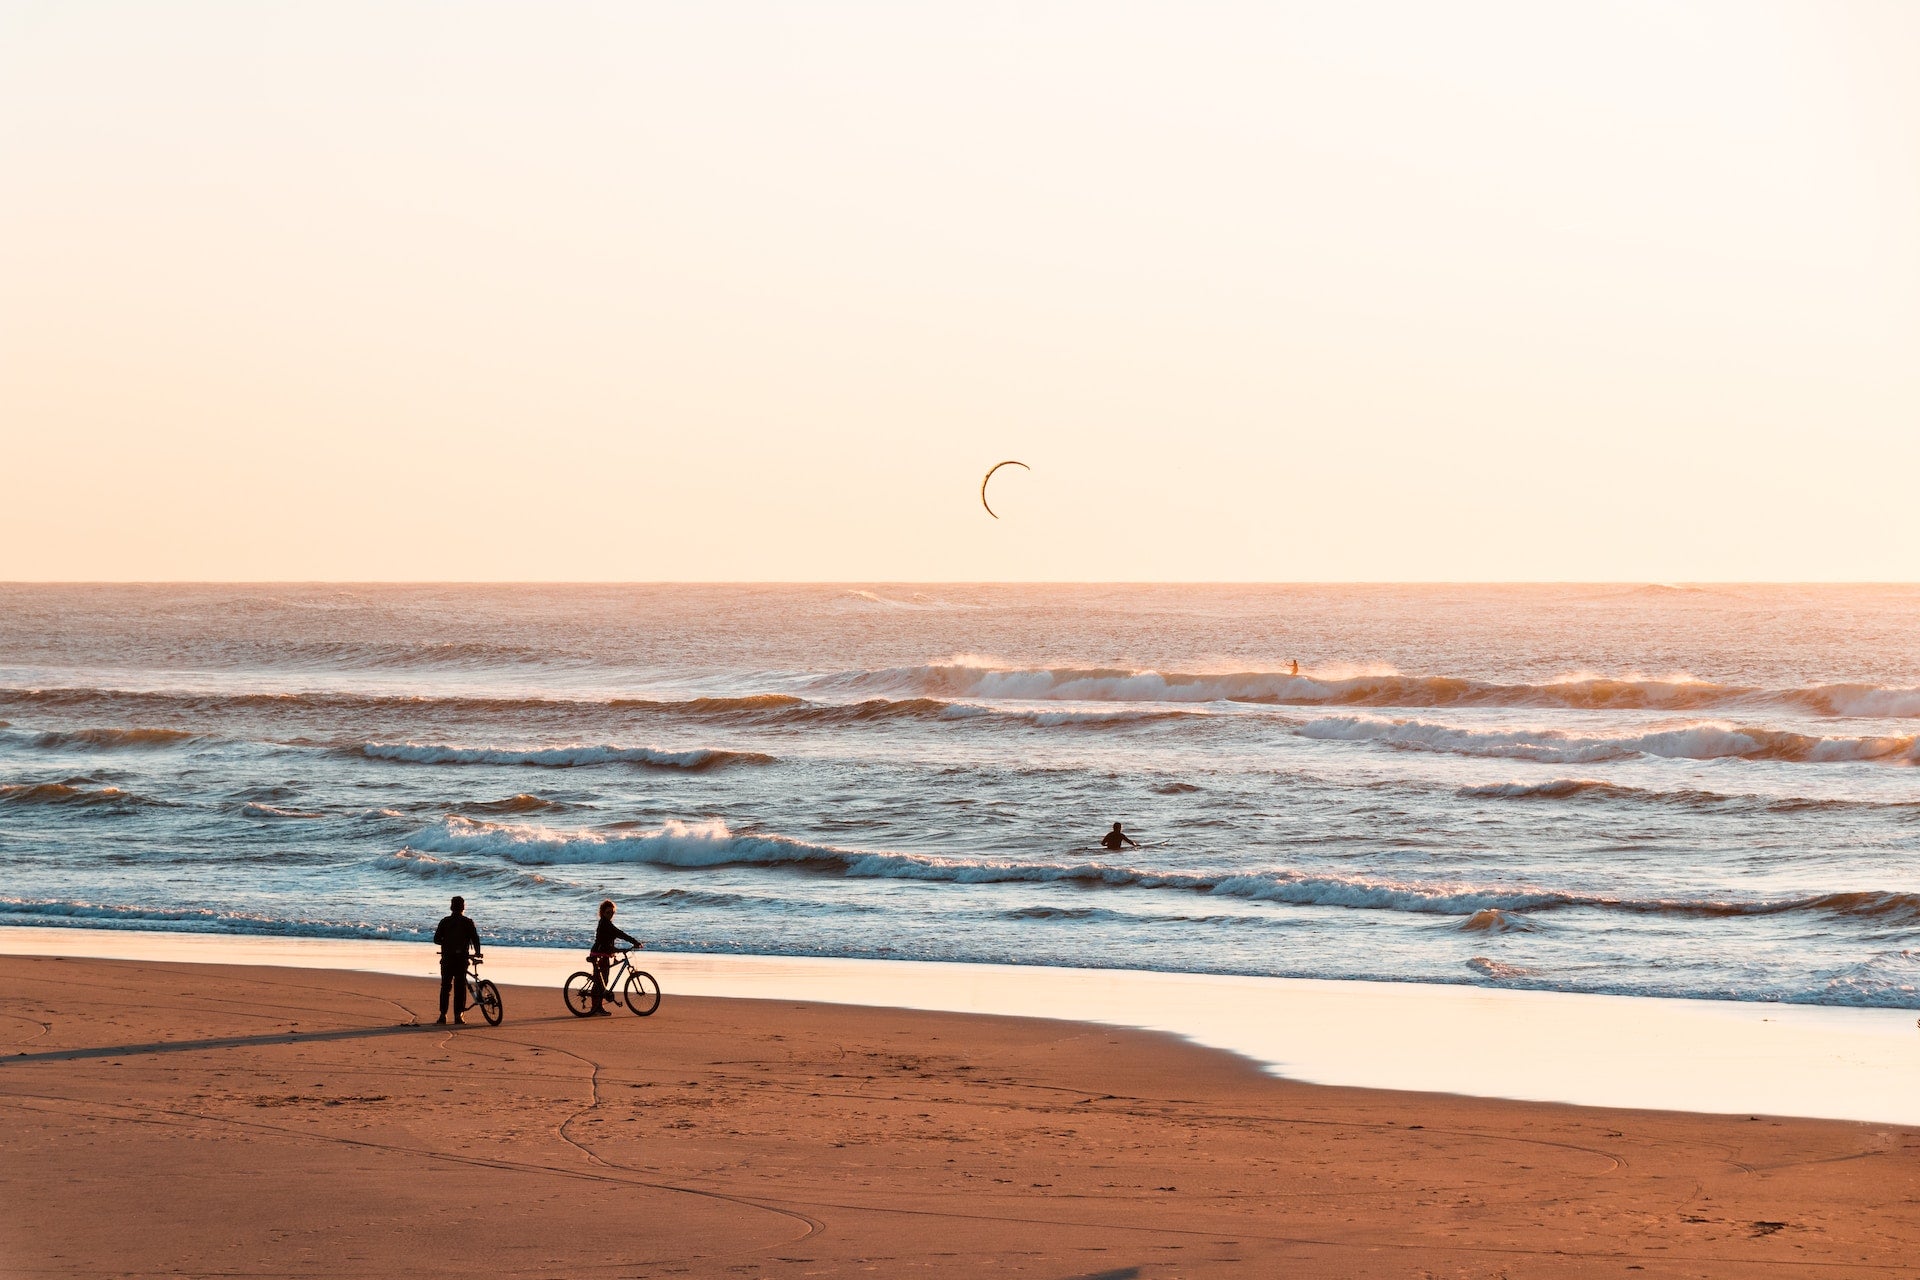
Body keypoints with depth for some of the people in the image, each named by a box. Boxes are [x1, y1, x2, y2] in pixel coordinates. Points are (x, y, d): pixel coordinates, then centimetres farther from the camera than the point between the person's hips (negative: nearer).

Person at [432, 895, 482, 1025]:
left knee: (445, 986, 9)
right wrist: (477, 952, 8)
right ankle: (458, 1016, -2)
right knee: (460, 987, 2)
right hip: (461, 958, -2)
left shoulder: (445, 922, 2)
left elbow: (437, 939, 2)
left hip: (447, 957, 2)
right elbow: (475, 938, -6)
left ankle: (443, 1015, 6)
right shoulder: (467, 922, -3)